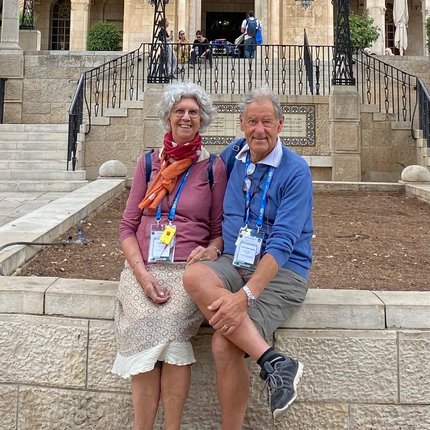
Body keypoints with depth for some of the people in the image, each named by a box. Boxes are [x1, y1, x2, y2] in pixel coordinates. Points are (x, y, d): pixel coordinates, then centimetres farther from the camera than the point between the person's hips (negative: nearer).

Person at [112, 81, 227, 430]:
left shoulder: (213, 167, 8)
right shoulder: (149, 162, 13)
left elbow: (220, 230, 11)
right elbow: (128, 227, 9)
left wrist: (212, 249, -12)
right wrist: (142, 272, -7)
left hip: (190, 268, -1)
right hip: (143, 267, 2)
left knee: (167, 324, -30)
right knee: (146, 327, -27)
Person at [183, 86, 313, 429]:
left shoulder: (295, 171, -9)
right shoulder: (234, 153, 9)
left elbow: (283, 243, -18)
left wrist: (246, 294, -30)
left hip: (282, 272, -5)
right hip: (234, 263, 5)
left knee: (224, 345, -29)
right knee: (194, 275, -31)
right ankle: (273, 360, -29)